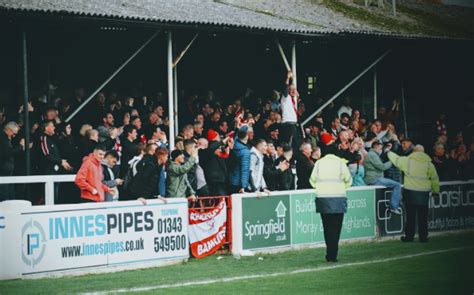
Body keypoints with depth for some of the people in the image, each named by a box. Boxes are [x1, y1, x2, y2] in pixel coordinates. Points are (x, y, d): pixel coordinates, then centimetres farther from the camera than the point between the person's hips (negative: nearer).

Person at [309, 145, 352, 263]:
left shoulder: (319, 163, 5)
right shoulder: (340, 162, 0)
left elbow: (312, 180, 8)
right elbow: (348, 180, 5)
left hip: (322, 197, 2)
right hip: (338, 197, -2)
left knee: (327, 227, 10)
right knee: (336, 228, 0)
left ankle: (330, 254, 10)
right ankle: (332, 255, -6)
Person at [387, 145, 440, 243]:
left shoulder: (407, 161, -3)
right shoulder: (429, 164, 2)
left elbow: (396, 159, 14)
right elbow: (435, 179, 8)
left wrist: (389, 152, 34)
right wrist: (436, 191, 21)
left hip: (410, 191, -1)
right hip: (424, 193, 1)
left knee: (410, 215, 5)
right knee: (422, 216, 7)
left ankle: (409, 236, 9)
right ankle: (423, 237, 10)